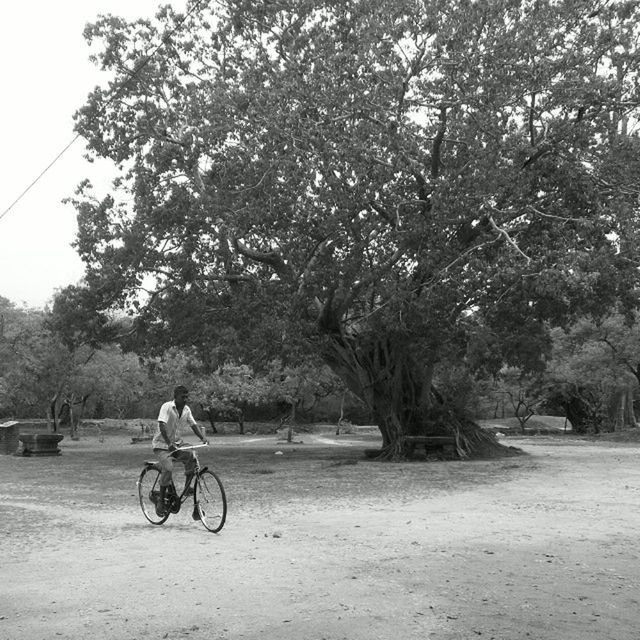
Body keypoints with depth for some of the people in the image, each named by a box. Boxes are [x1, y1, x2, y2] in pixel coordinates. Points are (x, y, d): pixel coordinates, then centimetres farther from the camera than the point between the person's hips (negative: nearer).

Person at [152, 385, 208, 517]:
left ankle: (187, 485, -4)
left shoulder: (186, 409, 2)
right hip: (162, 444, -6)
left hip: (176, 443, 6)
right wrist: (169, 443, -41)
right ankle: (161, 501, -12)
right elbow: (162, 426, -29)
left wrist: (203, 438, -15)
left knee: (192, 457, -21)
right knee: (168, 468, -25)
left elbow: (193, 425, 3)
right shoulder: (167, 407, -17)